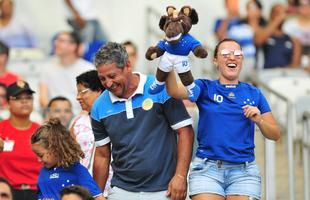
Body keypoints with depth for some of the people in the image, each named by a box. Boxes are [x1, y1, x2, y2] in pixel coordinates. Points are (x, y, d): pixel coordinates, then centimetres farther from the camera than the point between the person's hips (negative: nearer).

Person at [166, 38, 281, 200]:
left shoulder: (254, 94, 11)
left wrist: (259, 120, -9)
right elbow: (174, 91, -13)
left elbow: (275, 135, 11)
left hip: (244, 172, 2)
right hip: (207, 169, -1)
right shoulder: (205, 88, 6)